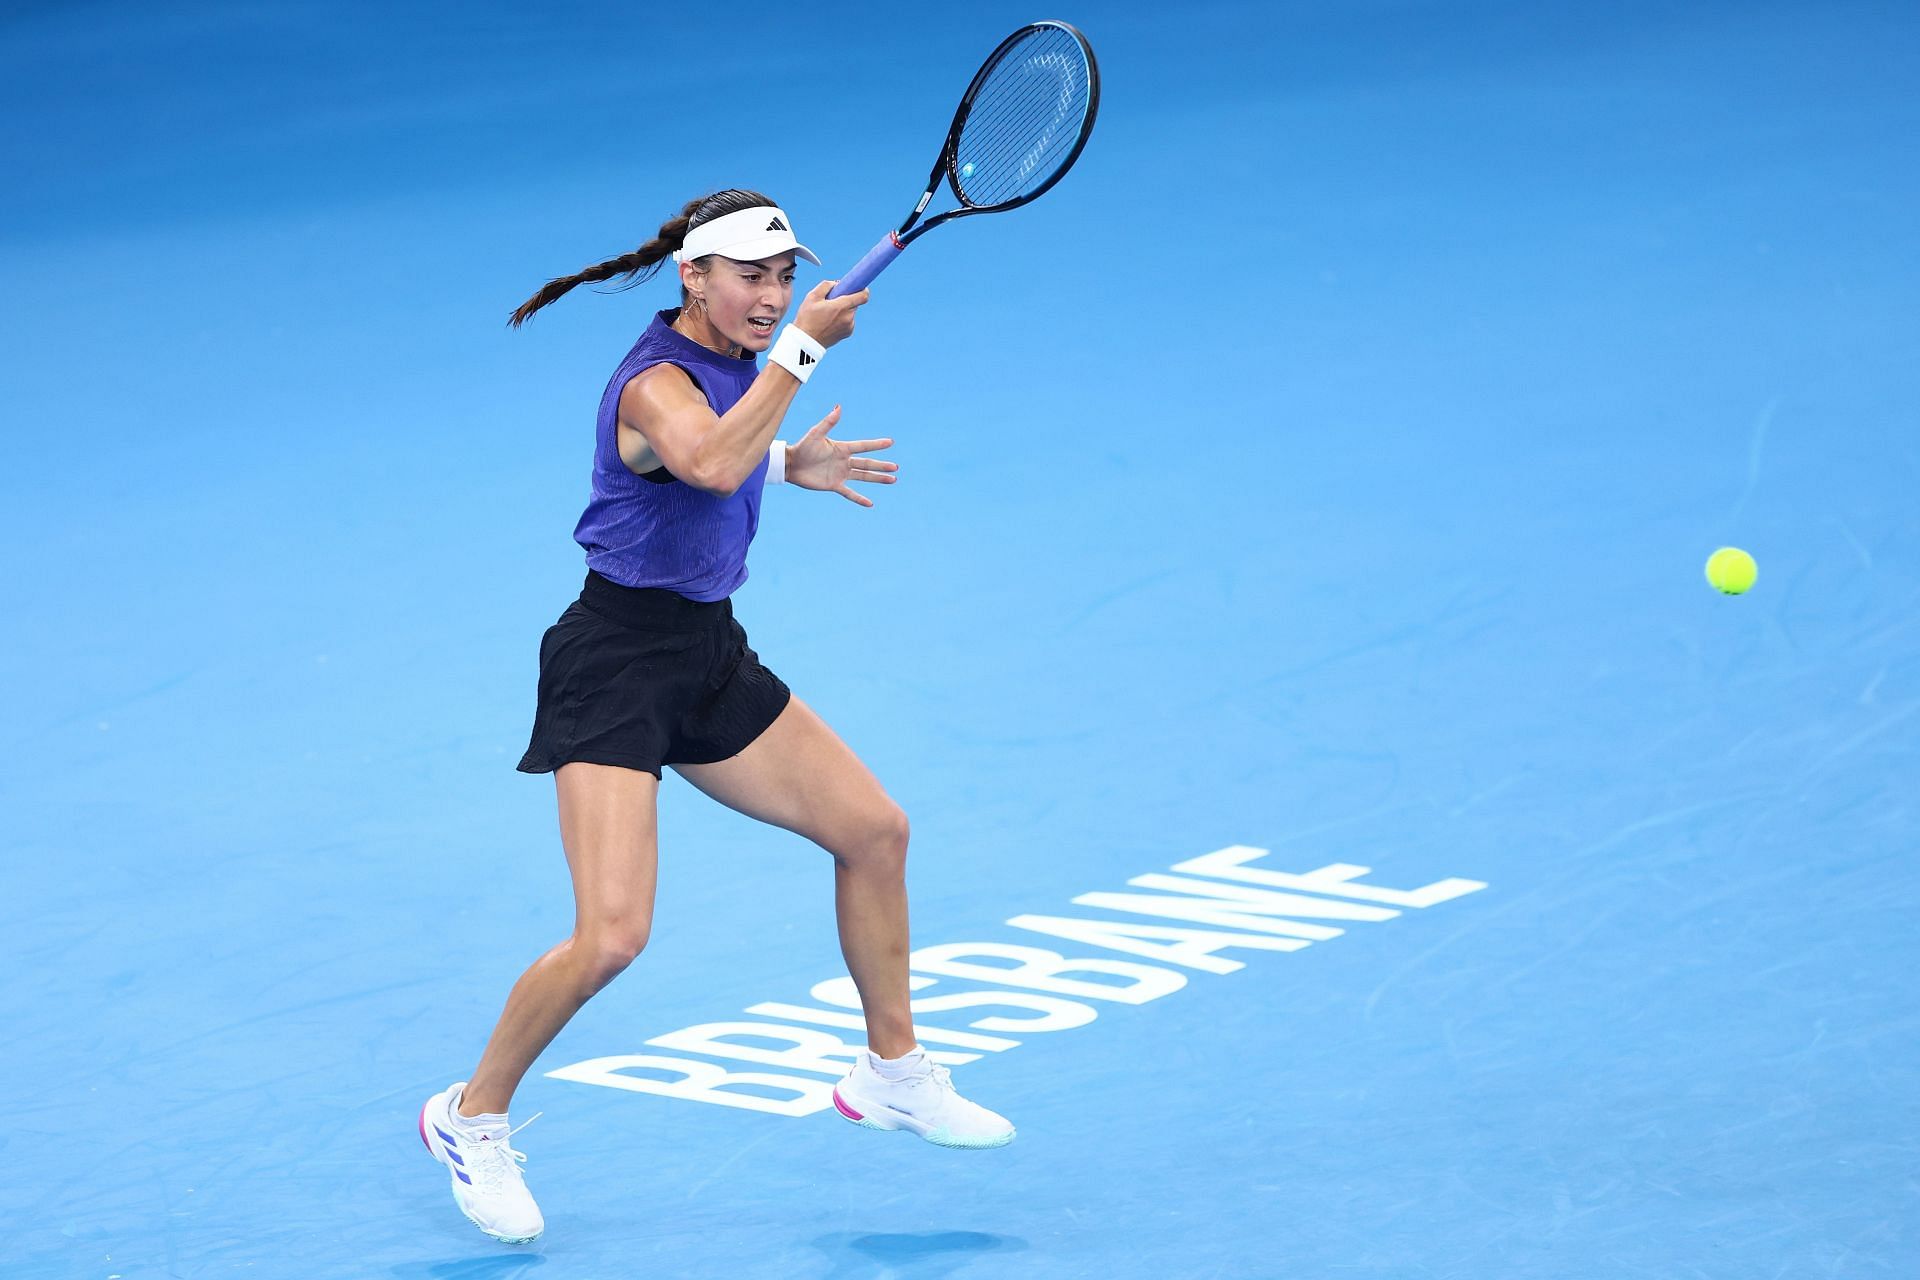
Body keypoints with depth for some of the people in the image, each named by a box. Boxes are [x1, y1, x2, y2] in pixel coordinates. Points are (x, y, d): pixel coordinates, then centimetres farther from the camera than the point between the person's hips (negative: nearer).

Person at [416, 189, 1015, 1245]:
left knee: (873, 830, 11)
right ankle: (473, 1118, 4)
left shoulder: (737, 358, 7)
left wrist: (784, 464, 17)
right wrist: (803, 349, -38)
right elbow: (708, 461, -44)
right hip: (616, 661, -9)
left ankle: (892, 1075, 28)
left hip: (711, 658, 9)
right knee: (611, 936, -18)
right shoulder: (657, 380, -21)